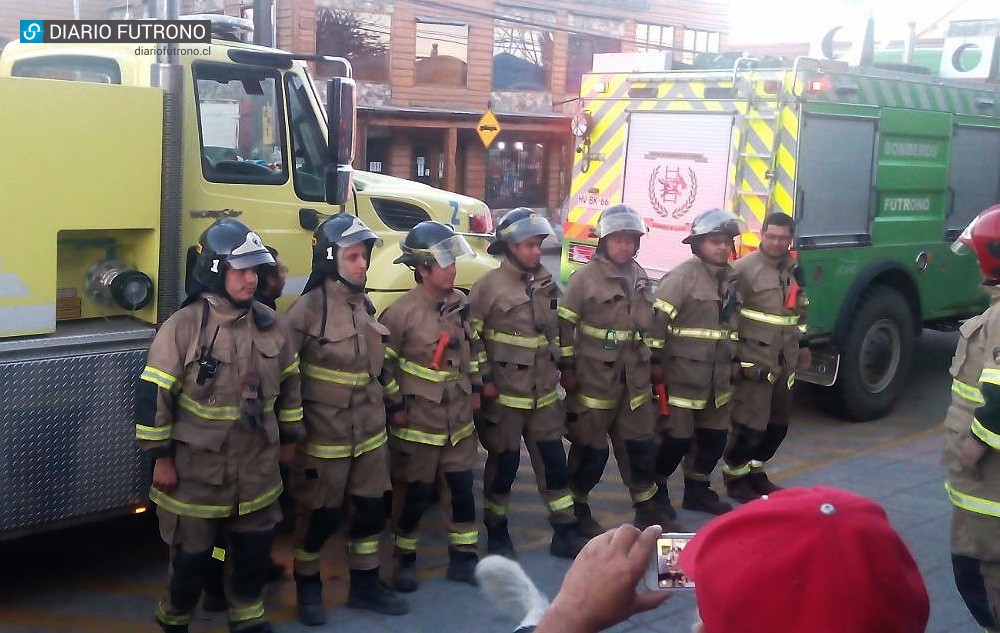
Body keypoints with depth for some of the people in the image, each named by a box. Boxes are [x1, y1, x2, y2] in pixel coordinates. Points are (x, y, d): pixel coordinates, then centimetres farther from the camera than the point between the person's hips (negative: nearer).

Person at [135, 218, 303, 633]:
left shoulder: (268, 324, 0)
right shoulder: (182, 327, -16)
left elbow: (288, 383, 12)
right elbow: (153, 395, -13)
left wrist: (287, 438, 15)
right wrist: (161, 458, -12)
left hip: (257, 466, 5)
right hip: (197, 467, -4)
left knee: (255, 547, 15)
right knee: (193, 555, 9)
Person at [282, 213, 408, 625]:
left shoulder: (364, 304, 7)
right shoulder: (309, 308, -15)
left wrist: (386, 406, 18)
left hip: (369, 430, 6)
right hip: (324, 433, -6)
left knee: (370, 509, 13)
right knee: (320, 514, 6)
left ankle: (365, 585, 29)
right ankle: (307, 587, 26)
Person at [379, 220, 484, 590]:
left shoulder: (460, 304, 2)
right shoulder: (402, 312, -17)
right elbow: (383, 362, -12)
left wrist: (475, 388, 15)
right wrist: (395, 406, -10)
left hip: (458, 417, 6)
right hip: (418, 419, -6)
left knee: (461, 487, 9)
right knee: (414, 493, 5)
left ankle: (463, 559, 21)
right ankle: (404, 560, 22)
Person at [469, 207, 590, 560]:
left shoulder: (546, 282, 7)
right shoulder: (489, 286, -11)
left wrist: (559, 367, 17)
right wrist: (484, 379, -12)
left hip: (544, 392, 5)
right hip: (504, 394, -5)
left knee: (553, 460, 7)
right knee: (504, 464, 6)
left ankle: (565, 533, 15)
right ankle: (496, 533, 21)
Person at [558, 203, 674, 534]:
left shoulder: (640, 277, 8)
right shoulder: (585, 277, -10)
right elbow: (565, 324, -10)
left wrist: (653, 361, 18)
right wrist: (567, 369, -10)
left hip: (635, 376, 5)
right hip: (594, 375, -5)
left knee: (640, 443, 11)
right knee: (591, 447, 4)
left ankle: (648, 507, 23)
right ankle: (576, 507, 20)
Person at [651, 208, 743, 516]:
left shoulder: (731, 277, 11)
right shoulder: (683, 276, -14)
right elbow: (657, 317, -17)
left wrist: (734, 360, 20)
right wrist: (655, 361, -17)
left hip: (718, 375, 8)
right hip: (682, 372, -8)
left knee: (715, 434, 14)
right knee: (676, 437, -3)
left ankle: (697, 490, 29)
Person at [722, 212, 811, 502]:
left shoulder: (794, 270, 11)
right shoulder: (744, 268, -12)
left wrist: (802, 345, 24)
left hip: (785, 361, 7)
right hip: (754, 361, -7)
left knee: (779, 424, 14)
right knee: (750, 424, -5)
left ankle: (755, 471, 31)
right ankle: (735, 478, 12)